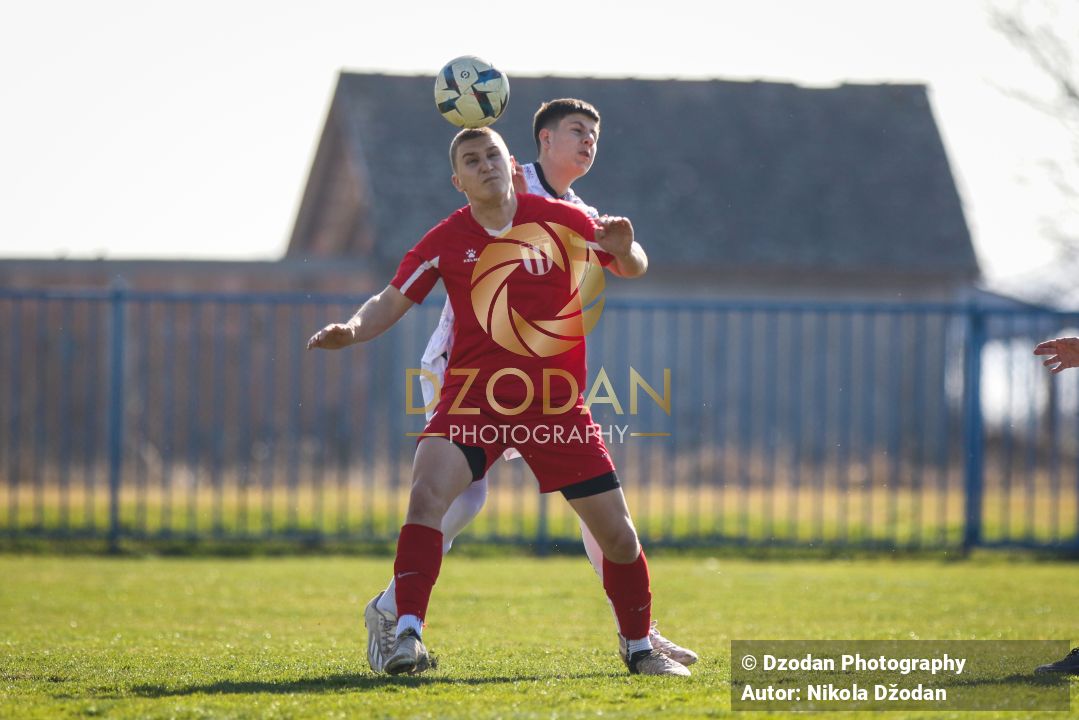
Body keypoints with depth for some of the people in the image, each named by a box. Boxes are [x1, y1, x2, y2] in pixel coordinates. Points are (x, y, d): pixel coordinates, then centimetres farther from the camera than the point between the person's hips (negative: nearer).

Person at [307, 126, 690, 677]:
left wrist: (624, 249, -13)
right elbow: (391, 302, 3)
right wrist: (351, 330, -17)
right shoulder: (445, 242, -2)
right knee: (426, 492, -27)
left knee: (617, 532, 2)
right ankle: (408, 636, -26)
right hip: (474, 398, -1)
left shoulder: (561, 221, 0)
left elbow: (633, 268, 11)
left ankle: (639, 648, 25)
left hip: (557, 404, 1)